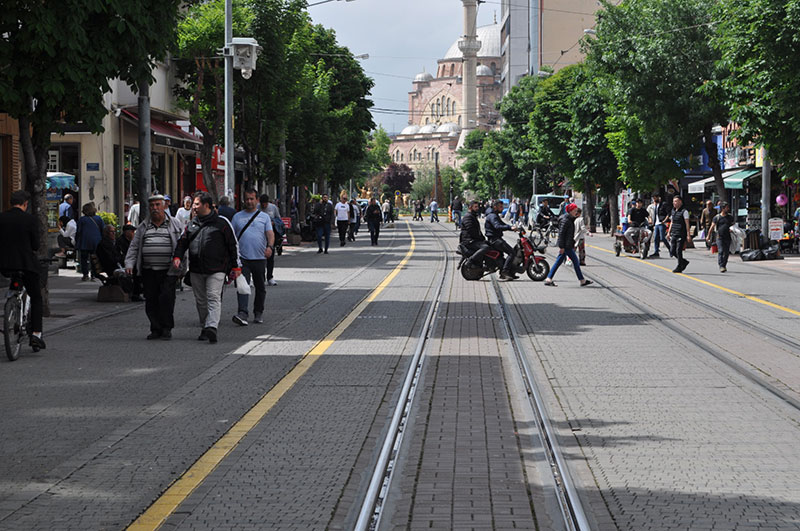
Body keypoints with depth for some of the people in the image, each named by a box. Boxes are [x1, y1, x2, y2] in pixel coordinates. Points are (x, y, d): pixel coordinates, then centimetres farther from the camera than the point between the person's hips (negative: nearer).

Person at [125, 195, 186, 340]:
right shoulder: (143, 227, 15)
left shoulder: (175, 225, 7)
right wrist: (129, 264, 2)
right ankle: (156, 329, 11)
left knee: (166, 298, -13)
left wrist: (179, 262, -6)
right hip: (148, 272, 3)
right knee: (151, 301, 2)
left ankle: (167, 328, -3)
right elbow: (134, 247, 14)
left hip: (168, 271, -3)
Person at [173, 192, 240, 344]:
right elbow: (183, 242, 16)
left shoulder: (221, 222, 1)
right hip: (196, 271, 5)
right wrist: (177, 257, -5)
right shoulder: (191, 224, 14)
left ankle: (212, 327, -27)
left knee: (214, 298, -15)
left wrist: (236, 266, 2)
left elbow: (233, 245, 4)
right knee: (201, 301, 9)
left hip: (216, 270, -5)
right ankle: (205, 327, 20)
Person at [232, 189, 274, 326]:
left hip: (260, 258, 1)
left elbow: (270, 234, -2)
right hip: (242, 258, -1)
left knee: (260, 287, 9)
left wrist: (270, 246, -22)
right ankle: (242, 314, -24)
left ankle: (258, 313, 23)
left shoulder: (264, 217, 8)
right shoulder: (237, 217, 11)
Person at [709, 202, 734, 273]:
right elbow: (712, 227, 1)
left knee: (726, 252, 6)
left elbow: (733, 225, 19)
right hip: (720, 237, -3)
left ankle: (724, 266, 19)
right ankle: (721, 266, -16)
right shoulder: (717, 217, 1)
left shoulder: (730, 217, 11)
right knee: (720, 251, -13)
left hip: (728, 237, 3)